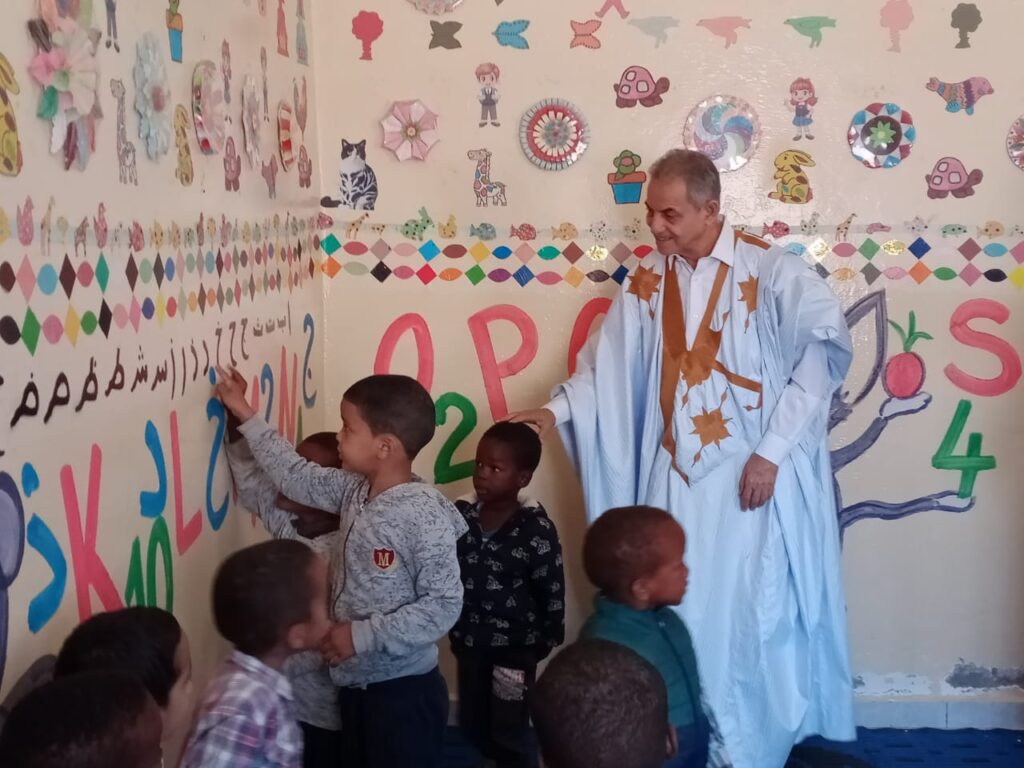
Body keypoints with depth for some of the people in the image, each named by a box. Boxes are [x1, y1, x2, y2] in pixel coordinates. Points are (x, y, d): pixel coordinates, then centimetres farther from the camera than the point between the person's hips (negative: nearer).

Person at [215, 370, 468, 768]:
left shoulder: (426, 514, -22)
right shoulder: (354, 490, 1)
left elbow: (443, 605, -22)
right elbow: (297, 476, 16)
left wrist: (363, 636, -22)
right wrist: (246, 417, 17)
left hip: (405, 692, -8)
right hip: (355, 684, 8)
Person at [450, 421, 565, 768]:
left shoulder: (535, 529, -18)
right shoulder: (461, 515, -5)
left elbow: (551, 593, -12)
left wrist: (543, 645, -8)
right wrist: (455, 628, 3)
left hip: (514, 650, -5)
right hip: (470, 644, 5)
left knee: (511, 735, 7)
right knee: (470, 730, 19)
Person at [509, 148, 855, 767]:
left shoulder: (771, 271, -9)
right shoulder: (647, 282, 8)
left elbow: (825, 346, -14)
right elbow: (609, 363, 10)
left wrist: (772, 449, -15)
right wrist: (556, 411, -5)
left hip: (757, 476, -4)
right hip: (676, 480, 4)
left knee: (757, 616, -1)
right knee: (680, 615, 7)